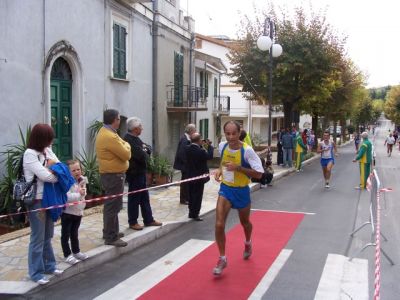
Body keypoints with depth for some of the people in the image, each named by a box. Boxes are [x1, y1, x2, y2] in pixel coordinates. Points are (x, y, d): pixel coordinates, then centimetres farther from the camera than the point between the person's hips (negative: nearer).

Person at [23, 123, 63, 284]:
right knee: (38, 238, 1)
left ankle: (49, 265, 30)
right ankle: (36, 272, 12)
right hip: (36, 201, -7)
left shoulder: (47, 151, 9)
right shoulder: (29, 154, -15)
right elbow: (46, 176, -21)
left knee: (47, 235, 17)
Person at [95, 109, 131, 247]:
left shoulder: (105, 131, 10)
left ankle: (111, 232, 30)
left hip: (110, 173, 11)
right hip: (113, 175, -11)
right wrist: (126, 145, -2)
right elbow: (126, 154, -19)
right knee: (113, 205, -5)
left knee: (112, 204, 19)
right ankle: (110, 237, 2)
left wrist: (123, 145, -1)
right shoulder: (110, 137, -24)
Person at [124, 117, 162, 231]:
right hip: (134, 174, -10)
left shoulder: (135, 138, 12)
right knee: (134, 198, 1)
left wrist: (145, 149, -10)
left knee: (145, 197, 15)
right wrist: (145, 153, -4)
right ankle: (132, 222, 13)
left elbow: (148, 149, 12)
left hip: (140, 172, 10)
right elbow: (141, 156, -26)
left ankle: (148, 220, 24)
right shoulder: (128, 140, -20)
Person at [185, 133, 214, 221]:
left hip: (190, 176, 7)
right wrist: (209, 145, -2)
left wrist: (201, 145, 2)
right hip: (199, 176, -7)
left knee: (191, 195, 17)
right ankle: (195, 214, 9)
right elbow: (210, 156, -12)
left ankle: (191, 212, 28)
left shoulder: (188, 148, -6)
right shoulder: (201, 151, -26)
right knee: (198, 196, 4)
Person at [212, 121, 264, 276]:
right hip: (225, 189, 3)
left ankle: (248, 243, 55)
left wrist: (238, 168, -30)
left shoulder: (247, 150, -22)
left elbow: (259, 174, -22)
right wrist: (220, 170, -3)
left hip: (241, 191, -2)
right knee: (219, 224, -12)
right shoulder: (222, 146, -7)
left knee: (245, 222, 21)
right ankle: (222, 259, 5)